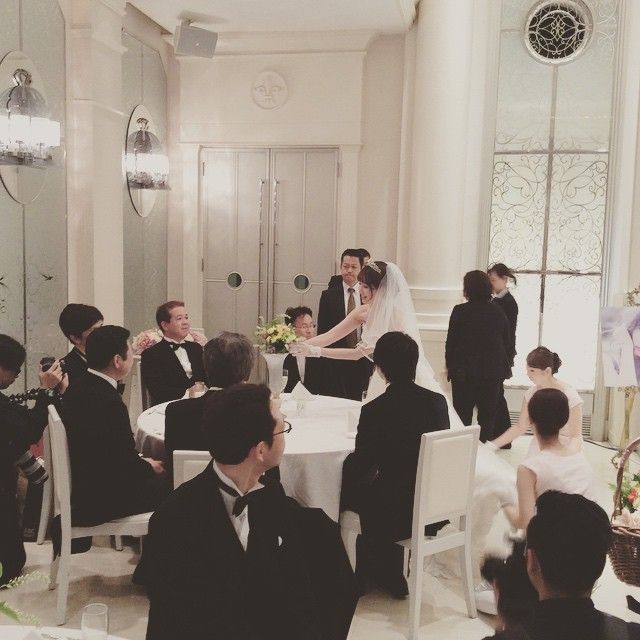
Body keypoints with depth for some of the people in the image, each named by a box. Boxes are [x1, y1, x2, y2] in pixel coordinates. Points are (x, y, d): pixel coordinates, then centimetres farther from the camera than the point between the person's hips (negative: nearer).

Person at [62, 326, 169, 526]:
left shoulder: (79, 387, 2)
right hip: (99, 502, -9)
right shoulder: (108, 400, -27)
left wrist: (142, 462, 9)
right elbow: (127, 464, -20)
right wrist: (149, 467, -1)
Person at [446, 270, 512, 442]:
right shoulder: (498, 312, 2)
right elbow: (507, 343, 7)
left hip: (465, 371, -3)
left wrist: (449, 366, 7)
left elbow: (451, 342, -6)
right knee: (488, 415, 10)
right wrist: (506, 367, 18)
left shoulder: (460, 311, -9)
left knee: (462, 415, 6)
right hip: (494, 372, 3)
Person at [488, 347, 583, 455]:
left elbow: (576, 437, -14)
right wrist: (493, 445, -1)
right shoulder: (531, 393, 0)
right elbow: (520, 427, 8)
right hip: (537, 448, 4)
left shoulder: (569, 395, -15)